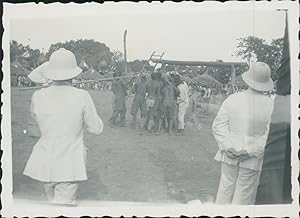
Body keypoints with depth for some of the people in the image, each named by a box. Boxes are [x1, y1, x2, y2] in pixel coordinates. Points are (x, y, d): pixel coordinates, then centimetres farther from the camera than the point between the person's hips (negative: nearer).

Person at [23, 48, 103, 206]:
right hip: (70, 166, -4)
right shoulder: (82, 96, -14)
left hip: (44, 163, 4)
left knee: (51, 202, 24)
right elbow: (97, 129, -4)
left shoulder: (38, 96, -6)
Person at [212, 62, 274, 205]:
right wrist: (251, 151, -13)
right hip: (252, 160, -2)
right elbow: (261, 133, -16)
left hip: (229, 154, 2)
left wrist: (228, 147, -9)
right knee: (245, 192, 13)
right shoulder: (270, 104, -13)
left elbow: (218, 125, -7)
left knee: (226, 185, 17)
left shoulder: (232, 99, -8)